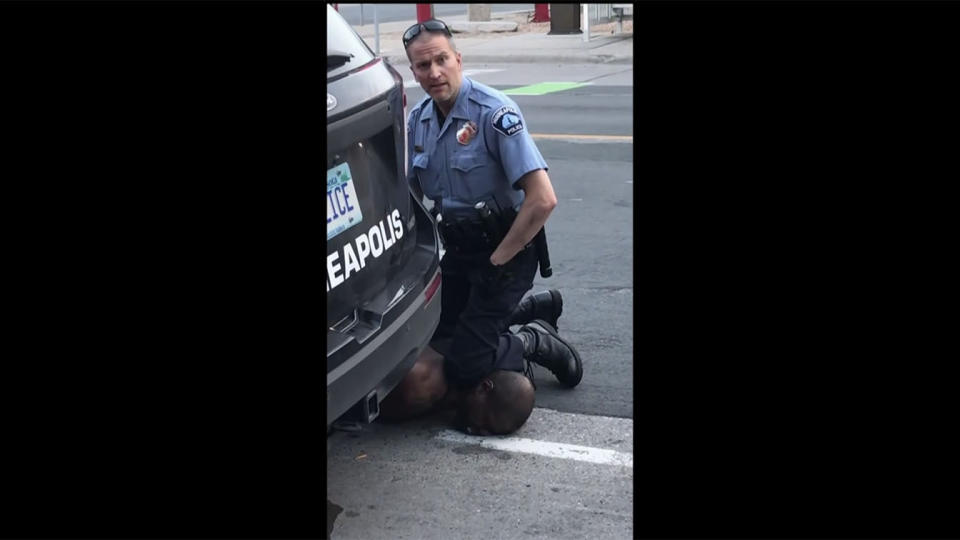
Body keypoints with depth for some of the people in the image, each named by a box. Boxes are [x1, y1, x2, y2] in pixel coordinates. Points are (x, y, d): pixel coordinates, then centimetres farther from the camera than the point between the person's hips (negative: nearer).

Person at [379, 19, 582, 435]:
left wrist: (497, 263, -20)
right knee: (425, 340, 17)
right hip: (456, 250, 8)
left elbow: (543, 200, -27)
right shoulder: (418, 119, 1)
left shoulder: (494, 114, -22)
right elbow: (412, 191, 16)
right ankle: (534, 308, 30)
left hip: (504, 249, -8)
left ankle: (535, 341, 13)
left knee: (462, 365, -14)